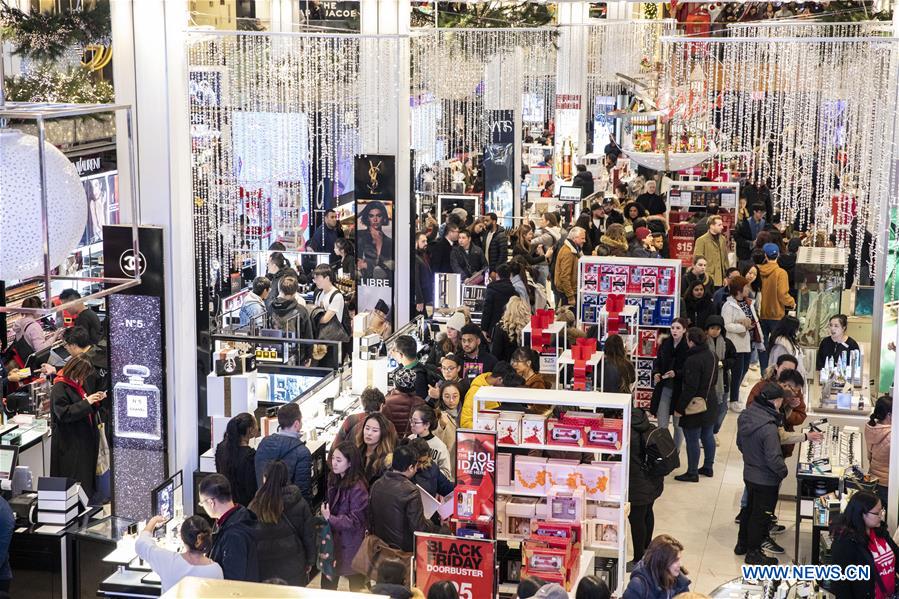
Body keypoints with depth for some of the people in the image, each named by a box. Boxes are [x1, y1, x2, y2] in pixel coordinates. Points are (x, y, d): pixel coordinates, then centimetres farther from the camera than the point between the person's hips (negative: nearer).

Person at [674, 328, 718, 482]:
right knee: (708, 436, 20)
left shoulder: (693, 361, -24)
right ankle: (708, 467, 32)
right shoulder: (711, 356, 3)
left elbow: (689, 388, -23)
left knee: (692, 440, 1)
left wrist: (680, 407, -16)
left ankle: (692, 473, 9)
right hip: (710, 404, 9)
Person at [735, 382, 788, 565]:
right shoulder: (768, 428, -32)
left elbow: (740, 443, 8)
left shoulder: (745, 416, -6)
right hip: (766, 480, -8)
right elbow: (774, 459, -28)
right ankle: (753, 553, 24)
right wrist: (783, 472, -10)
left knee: (749, 508, 25)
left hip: (749, 473, 8)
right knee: (761, 515, 10)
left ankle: (742, 544, 39)